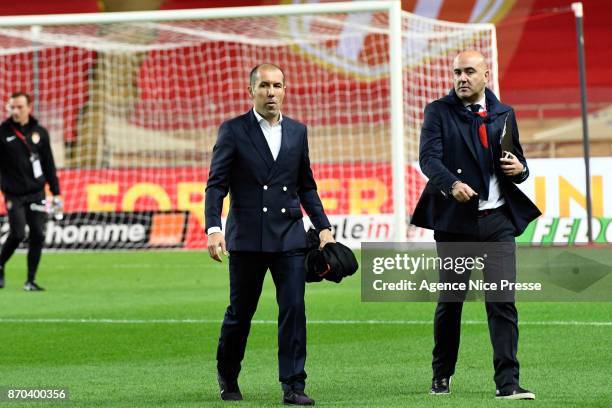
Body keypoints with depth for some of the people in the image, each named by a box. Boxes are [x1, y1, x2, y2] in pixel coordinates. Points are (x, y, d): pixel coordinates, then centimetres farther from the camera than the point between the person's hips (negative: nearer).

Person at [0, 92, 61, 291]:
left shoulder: (39, 132, 6)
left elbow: (48, 163, 12)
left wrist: (55, 192, 10)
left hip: (36, 194, 3)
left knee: (37, 235, -3)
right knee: (17, 234, -13)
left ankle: (30, 280, 6)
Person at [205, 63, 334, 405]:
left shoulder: (297, 132, 10)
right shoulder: (233, 131, -1)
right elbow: (216, 184, -5)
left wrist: (323, 226, 8)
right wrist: (213, 228, -17)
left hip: (289, 236, 3)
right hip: (247, 237, -2)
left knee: (294, 309, -7)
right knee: (240, 312, 7)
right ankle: (227, 375, 30)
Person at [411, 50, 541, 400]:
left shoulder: (504, 114, 12)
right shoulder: (439, 112, 1)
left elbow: (517, 161, 20)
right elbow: (429, 157, -12)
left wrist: (519, 169, -5)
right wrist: (452, 184, -31)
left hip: (498, 220, 2)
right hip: (455, 220, -2)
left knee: (503, 302, -6)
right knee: (450, 301, 8)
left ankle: (508, 383, -8)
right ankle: (442, 376, 24)